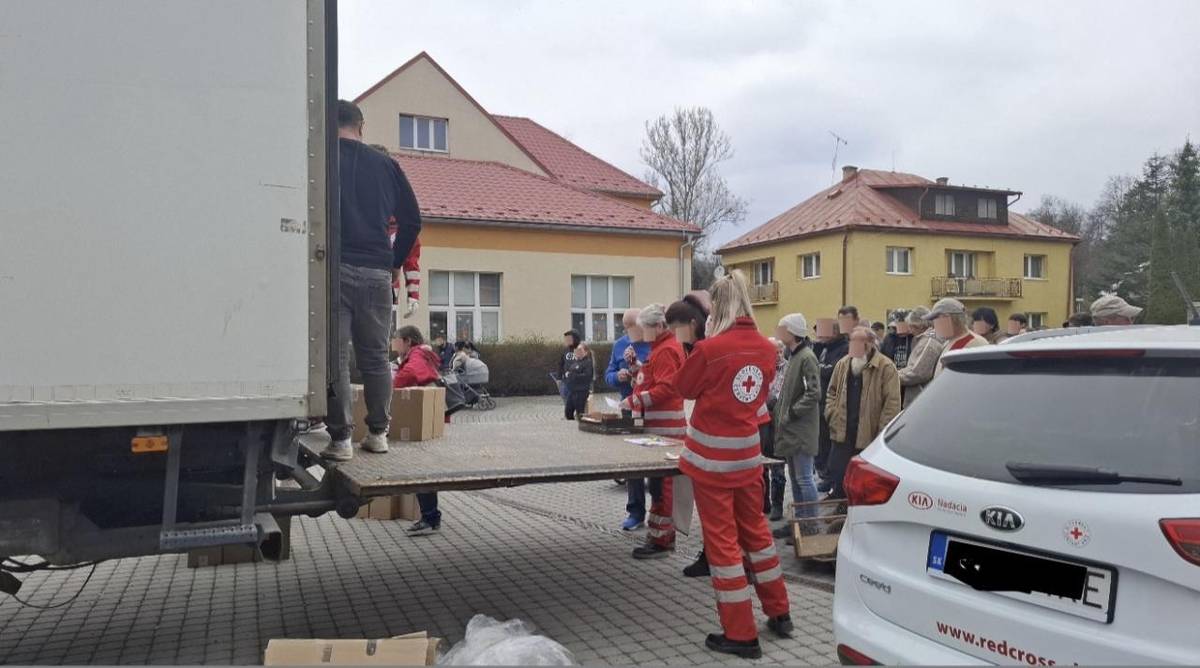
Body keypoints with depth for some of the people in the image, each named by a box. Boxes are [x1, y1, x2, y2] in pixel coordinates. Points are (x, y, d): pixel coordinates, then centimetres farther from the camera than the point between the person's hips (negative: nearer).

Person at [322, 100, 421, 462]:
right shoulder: (385, 164, 11)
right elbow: (412, 219, 11)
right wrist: (396, 263, 21)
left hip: (334, 269, -3)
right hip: (377, 272, 3)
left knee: (335, 357, 0)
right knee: (376, 356, 11)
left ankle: (340, 439, -1)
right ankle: (378, 433, 16)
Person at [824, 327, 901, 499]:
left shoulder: (886, 367, -9)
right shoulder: (843, 365, 10)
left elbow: (892, 402, -13)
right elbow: (832, 392, 21)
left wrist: (882, 432, -16)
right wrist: (832, 414, 7)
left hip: (870, 436, -5)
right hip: (843, 434, 5)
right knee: (839, 478, 9)